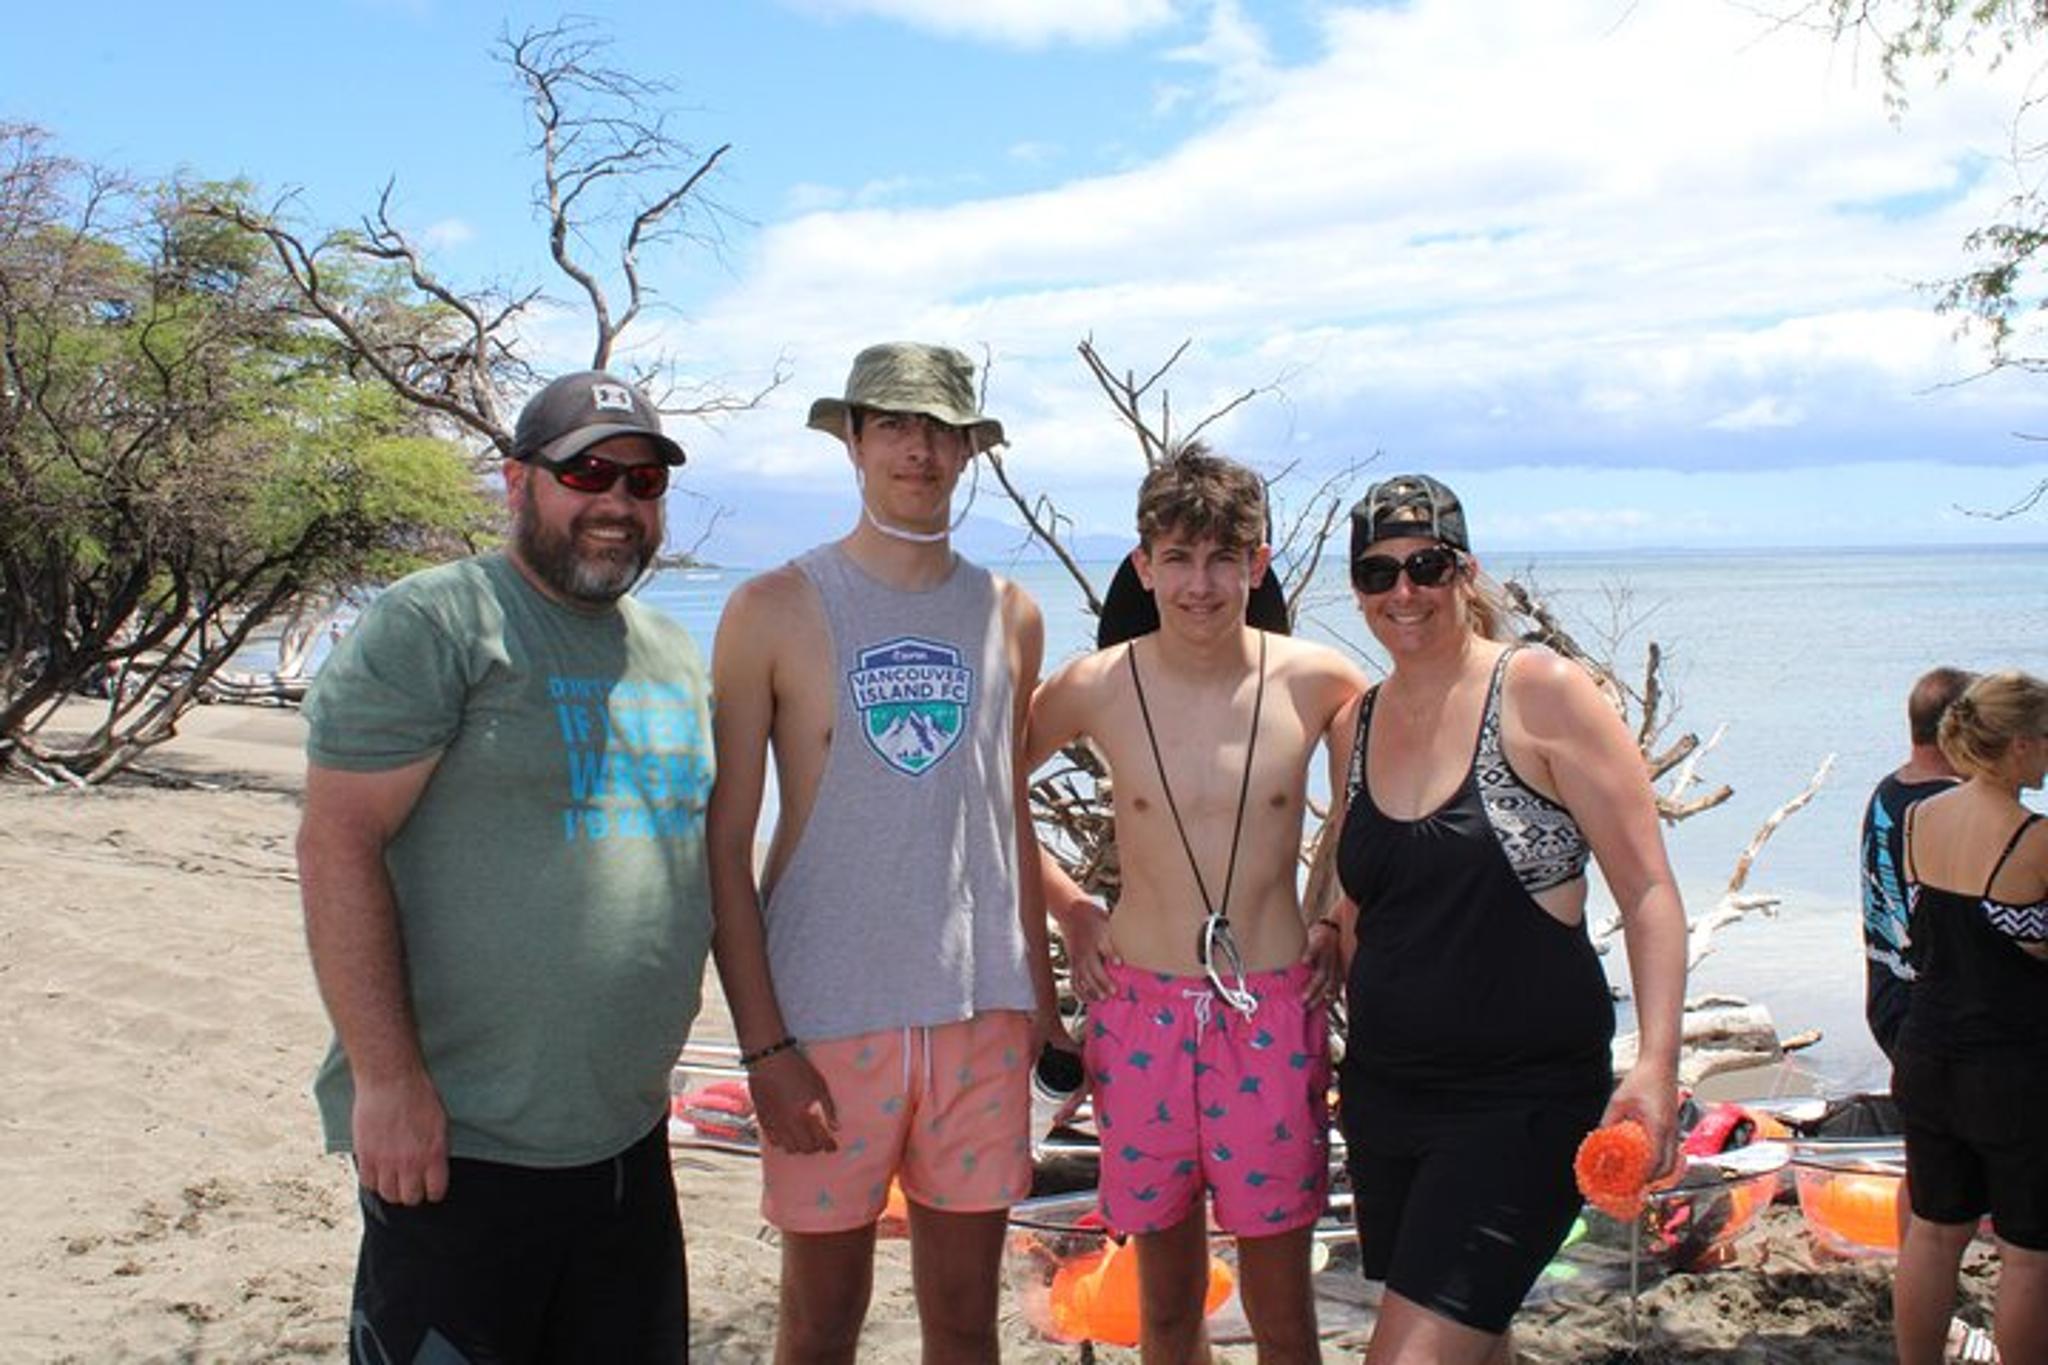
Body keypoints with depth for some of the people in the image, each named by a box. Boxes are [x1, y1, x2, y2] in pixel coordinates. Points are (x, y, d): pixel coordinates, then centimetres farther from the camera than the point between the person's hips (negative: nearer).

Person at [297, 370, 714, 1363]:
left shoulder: (673, 656, 14)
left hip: (628, 1136, 7)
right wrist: (387, 1078, -19)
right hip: (458, 1140, -7)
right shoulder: (431, 625, -9)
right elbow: (336, 843, -15)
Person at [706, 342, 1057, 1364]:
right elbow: (724, 842, -5)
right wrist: (764, 1044, -10)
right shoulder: (774, 611, -3)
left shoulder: (1010, 616, 8)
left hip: (982, 1012, 3)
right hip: (828, 1015, -3)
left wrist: (1038, 989, 12)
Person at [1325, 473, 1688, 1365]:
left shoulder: (1540, 694, -9)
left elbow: (1647, 890, -12)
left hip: (1524, 1097, -6)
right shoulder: (1357, 726, 7)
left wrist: (1657, 1064, -22)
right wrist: (1357, 1041, 15)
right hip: (1383, 1091, 6)